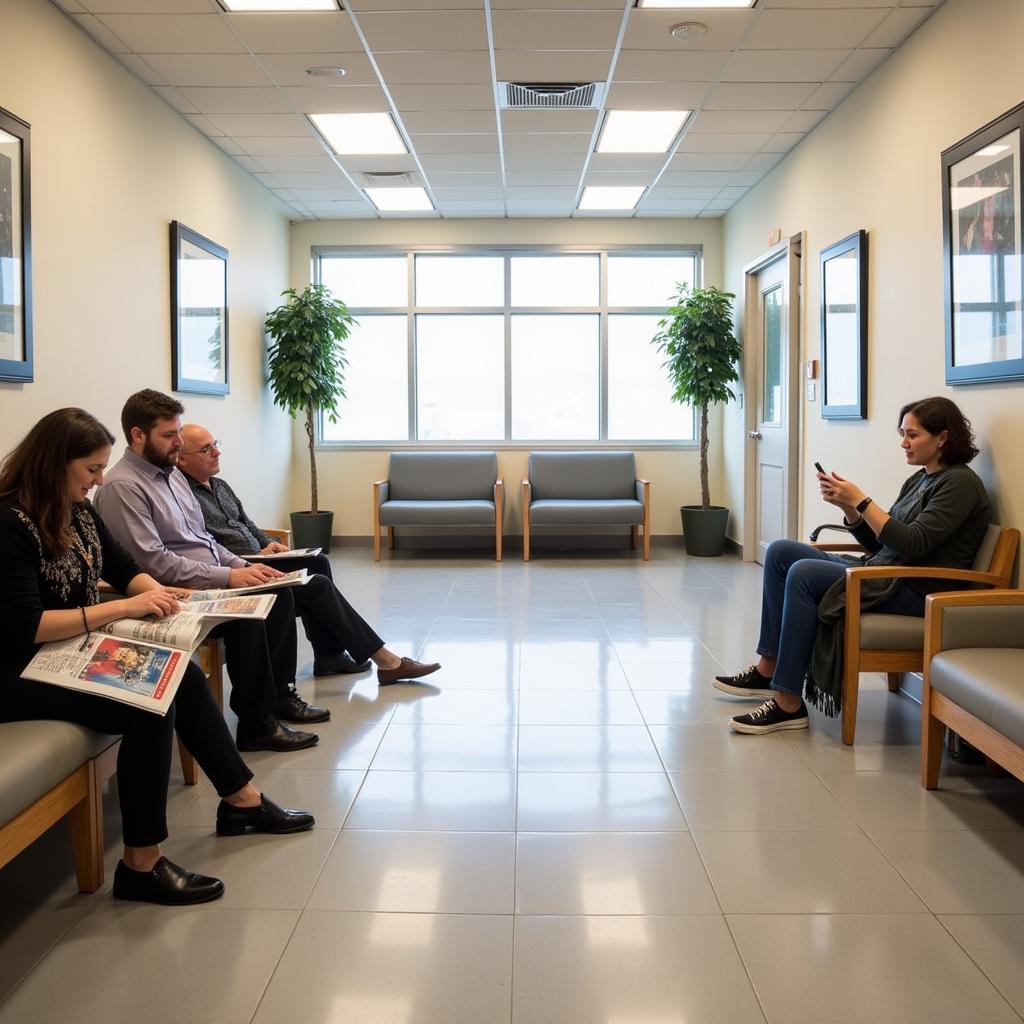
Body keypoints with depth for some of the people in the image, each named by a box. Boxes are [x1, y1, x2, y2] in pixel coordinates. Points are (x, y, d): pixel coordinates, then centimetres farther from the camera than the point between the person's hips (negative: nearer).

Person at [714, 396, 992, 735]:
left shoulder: (960, 483, -9)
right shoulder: (918, 480, 18)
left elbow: (913, 544, -21)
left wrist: (860, 501, -19)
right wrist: (846, 506, -1)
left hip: (919, 591, -10)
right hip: (883, 575, 10)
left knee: (804, 573, -27)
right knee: (780, 551, -1)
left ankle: (789, 704, -22)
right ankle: (767, 670, -1)